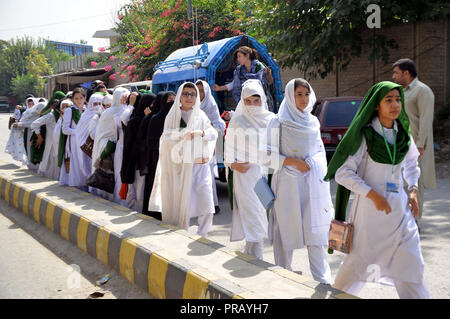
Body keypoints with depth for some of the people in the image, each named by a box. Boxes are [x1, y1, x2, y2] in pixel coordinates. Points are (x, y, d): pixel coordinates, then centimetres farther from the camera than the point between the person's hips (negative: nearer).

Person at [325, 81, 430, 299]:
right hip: (370, 207, -5)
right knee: (359, 260, 6)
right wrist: (373, 195, -19)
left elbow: (412, 165, 24)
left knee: (410, 263, 7)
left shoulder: (403, 135, 7)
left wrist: (413, 189, 7)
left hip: (399, 207, 5)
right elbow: (343, 173, -13)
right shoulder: (363, 135, -10)